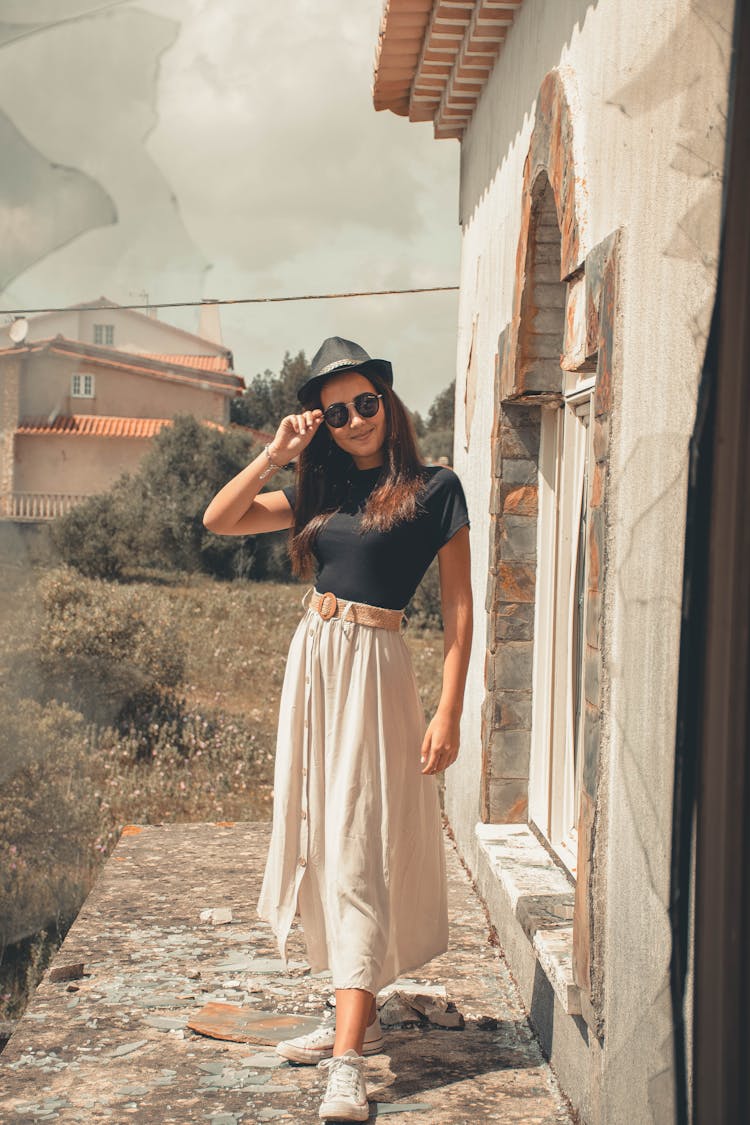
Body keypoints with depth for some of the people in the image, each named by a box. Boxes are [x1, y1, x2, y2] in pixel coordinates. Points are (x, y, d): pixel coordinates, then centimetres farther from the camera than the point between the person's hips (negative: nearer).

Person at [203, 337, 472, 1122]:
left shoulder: (433, 489, -3)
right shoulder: (321, 491, 12)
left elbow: (458, 608, -5)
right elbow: (219, 520, 10)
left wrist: (449, 711, -11)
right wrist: (276, 453, 1)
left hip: (372, 669, -6)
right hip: (311, 660, 6)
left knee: (359, 852, -12)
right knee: (322, 844, 9)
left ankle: (348, 1061, -15)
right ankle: (359, 1015, 20)